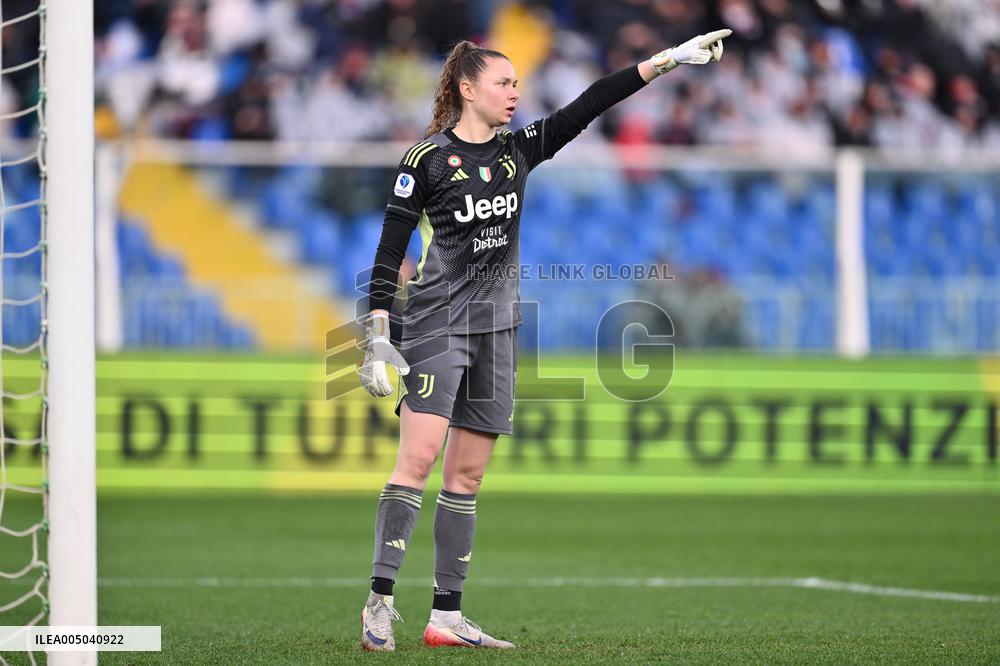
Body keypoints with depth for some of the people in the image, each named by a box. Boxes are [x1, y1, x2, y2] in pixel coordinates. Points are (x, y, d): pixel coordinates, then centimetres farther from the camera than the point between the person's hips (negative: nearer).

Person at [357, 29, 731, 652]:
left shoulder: (519, 150, 9)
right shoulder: (427, 159, -6)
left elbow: (587, 106, 4)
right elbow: (390, 250, -5)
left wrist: (667, 60, -1)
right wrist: (378, 332, -12)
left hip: (496, 326, 6)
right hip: (436, 320, -6)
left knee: (468, 473, 5)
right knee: (419, 457, -16)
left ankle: (447, 617, 6)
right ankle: (380, 602, -15)